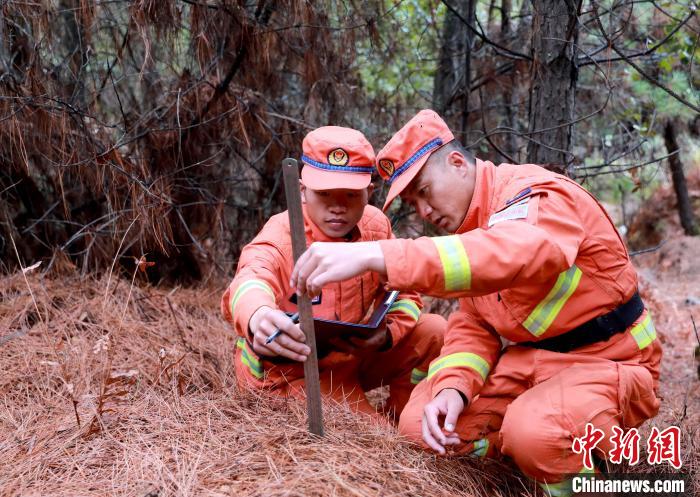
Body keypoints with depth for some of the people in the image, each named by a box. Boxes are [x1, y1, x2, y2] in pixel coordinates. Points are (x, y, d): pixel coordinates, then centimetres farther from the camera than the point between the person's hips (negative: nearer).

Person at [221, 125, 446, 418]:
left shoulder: (376, 226, -7)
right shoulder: (281, 235, -24)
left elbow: (403, 293, 1)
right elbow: (251, 278, -47)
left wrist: (388, 333, -23)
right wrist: (258, 316, -73)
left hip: (352, 357, 6)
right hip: (290, 370, -6)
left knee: (435, 331, -8)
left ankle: (398, 419, 13)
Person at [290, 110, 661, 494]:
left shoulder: (537, 195, -20)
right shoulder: (467, 227, 8)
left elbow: (508, 256, -44)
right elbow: (472, 325, 6)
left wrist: (374, 256, -52)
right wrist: (453, 387, -17)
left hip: (608, 361, -8)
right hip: (531, 359, 8)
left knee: (535, 433, -36)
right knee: (420, 423, -7)